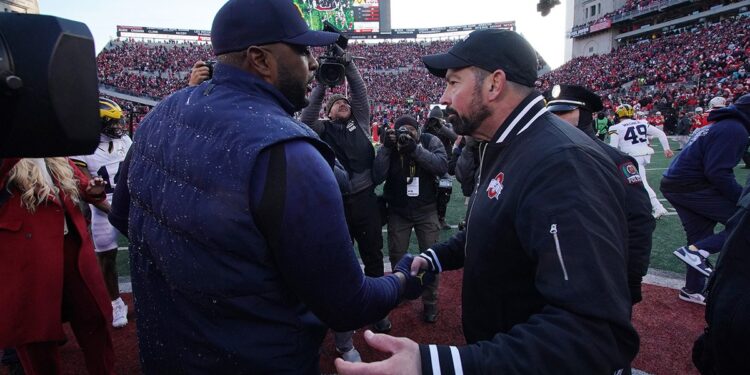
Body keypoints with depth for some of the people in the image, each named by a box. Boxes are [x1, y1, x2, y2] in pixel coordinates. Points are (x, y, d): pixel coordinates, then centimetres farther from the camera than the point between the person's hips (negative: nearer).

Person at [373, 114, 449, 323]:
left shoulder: (430, 141, -10)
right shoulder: (389, 146, -7)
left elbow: (442, 167, -26)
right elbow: (377, 178, -18)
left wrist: (416, 149, -32)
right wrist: (386, 148, -26)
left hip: (426, 210, -1)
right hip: (398, 211, 2)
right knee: (396, 256, 13)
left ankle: (430, 302, 20)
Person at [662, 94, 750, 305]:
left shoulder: (717, 126, 20)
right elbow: (718, 173, -21)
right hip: (691, 188, -10)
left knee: (700, 238, 18)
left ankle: (693, 291, 26)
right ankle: (697, 251, -12)